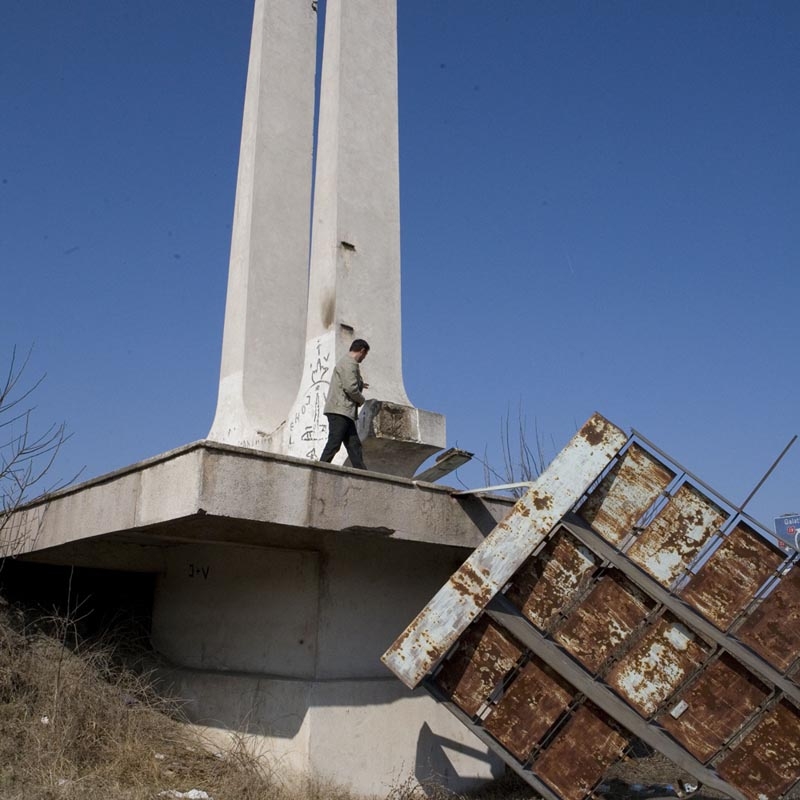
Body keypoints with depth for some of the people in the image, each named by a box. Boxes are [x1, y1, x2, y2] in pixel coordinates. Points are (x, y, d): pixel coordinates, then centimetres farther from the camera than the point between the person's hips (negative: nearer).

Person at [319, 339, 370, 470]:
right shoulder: (349, 363, -12)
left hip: (345, 411, 11)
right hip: (340, 411, -11)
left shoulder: (346, 361, 22)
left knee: (354, 444, 8)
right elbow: (350, 388, -21)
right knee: (334, 444, -11)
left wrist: (360, 385, 36)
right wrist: (361, 399, -5)